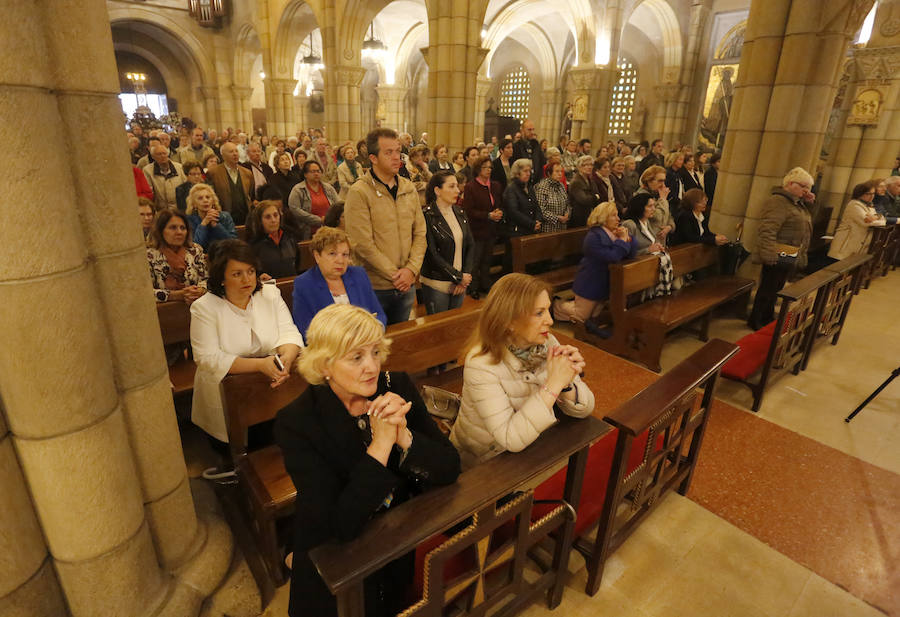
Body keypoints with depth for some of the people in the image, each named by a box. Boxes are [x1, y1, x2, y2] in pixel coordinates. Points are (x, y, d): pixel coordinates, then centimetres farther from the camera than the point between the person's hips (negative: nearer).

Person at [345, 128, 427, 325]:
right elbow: (363, 244, -17)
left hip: (406, 286, 5)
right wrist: (394, 275, -15)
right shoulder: (359, 193, -11)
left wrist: (411, 269, -7)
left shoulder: (409, 188, 7)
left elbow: (420, 233, 7)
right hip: (375, 287, -5)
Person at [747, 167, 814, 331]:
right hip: (778, 256, -10)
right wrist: (769, 256, -30)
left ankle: (768, 318, 32)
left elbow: (805, 224, 27)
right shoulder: (778, 201, -17)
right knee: (767, 289, -1)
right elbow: (767, 231, -27)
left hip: (791, 258, 10)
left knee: (776, 289, 19)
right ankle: (755, 322, 10)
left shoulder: (797, 203, 15)